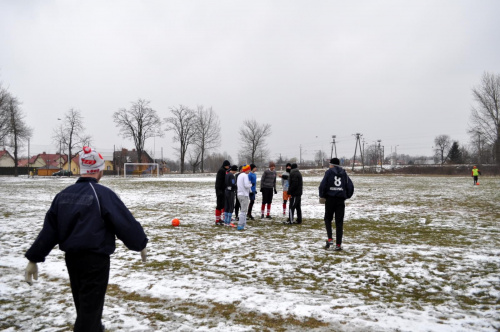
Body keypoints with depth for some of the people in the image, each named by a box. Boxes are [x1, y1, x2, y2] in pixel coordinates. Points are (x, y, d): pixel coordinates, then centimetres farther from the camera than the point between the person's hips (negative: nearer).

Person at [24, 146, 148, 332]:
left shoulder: (64, 194, 4)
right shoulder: (102, 193, -16)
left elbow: (49, 230, 6)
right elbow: (125, 223, -15)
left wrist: (34, 259, 11)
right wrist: (140, 244, -1)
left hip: (71, 257, 8)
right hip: (95, 259, -7)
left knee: (83, 303, 25)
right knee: (91, 305, 1)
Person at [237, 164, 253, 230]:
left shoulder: (240, 175, 15)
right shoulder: (245, 175, -12)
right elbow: (246, 185, -21)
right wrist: (251, 184, 0)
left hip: (239, 194, 9)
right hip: (244, 195, -9)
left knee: (243, 210, 18)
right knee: (243, 210, -6)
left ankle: (243, 223, 22)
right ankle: (240, 226, -8)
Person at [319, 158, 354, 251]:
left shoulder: (329, 172, 0)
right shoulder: (344, 173, 11)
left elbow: (323, 185, -10)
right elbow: (350, 187, 5)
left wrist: (322, 196, 2)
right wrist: (347, 196, 17)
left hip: (330, 199, -2)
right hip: (341, 200, 2)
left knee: (328, 219, 14)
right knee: (339, 222, 5)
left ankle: (330, 239, -4)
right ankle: (338, 244, 3)